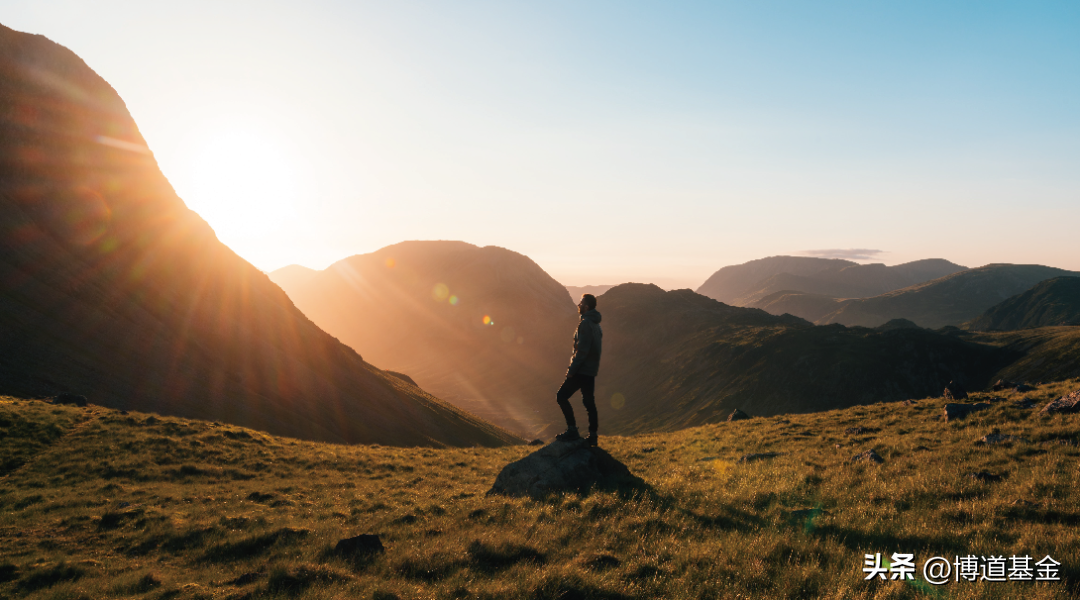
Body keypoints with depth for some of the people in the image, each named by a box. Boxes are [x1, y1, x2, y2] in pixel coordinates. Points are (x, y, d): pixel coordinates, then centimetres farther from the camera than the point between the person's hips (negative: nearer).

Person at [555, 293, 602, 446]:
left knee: (562, 396, -4)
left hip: (582, 370, -9)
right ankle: (592, 436, 14)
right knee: (589, 402, 12)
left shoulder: (585, 323, -16)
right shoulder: (595, 324, 15)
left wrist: (572, 369, -18)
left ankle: (572, 430, -5)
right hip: (591, 370, 9)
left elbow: (582, 349, -22)